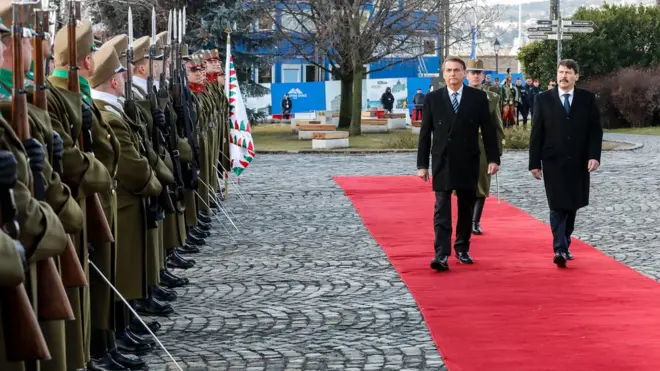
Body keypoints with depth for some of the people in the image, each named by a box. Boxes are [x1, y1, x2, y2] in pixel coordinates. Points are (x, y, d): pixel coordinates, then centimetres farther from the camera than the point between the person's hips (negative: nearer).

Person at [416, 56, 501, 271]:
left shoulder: (478, 98, 2)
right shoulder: (432, 99, 2)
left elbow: (488, 130, 2)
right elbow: (425, 134, 3)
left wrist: (493, 158, -4)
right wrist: (422, 164, 0)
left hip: (468, 163, 1)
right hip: (442, 163, -1)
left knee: (466, 209, 9)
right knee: (442, 210, -7)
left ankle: (462, 249, 23)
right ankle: (441, 255, -13)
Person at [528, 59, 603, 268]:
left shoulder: (588, 99, 4)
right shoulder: (543, 99, 1)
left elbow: (595, 130, 2)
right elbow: (536, 134, 1)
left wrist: (594, 156, -11)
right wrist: (535, 163, -4)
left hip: (579, 163, 2)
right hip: (554, 162, -2)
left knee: (572, 206, 10)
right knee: (558, 206, -9)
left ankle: (564, 245, 24)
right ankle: (560, 249, -14)